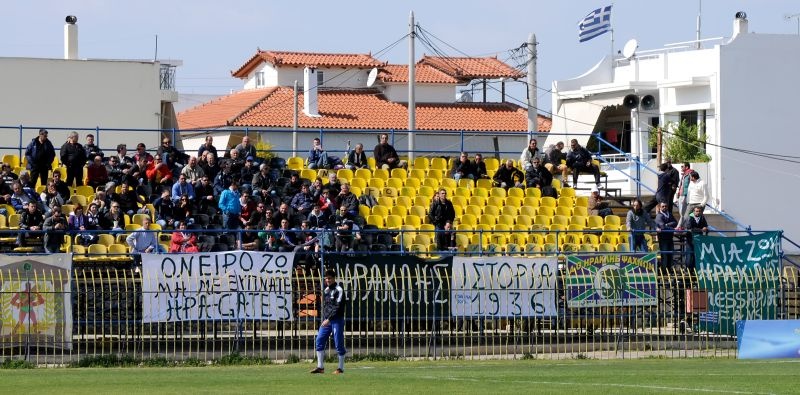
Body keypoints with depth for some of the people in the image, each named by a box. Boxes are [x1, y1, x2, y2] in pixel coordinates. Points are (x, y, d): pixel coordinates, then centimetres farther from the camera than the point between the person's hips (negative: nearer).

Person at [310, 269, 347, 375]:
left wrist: (328, 319, -20)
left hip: (337, 320, -7)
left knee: (339, 343, -4)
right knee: (319, 340, 0)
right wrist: (324, 319, 10)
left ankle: (341, 368, 4)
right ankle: (320, 367, 2)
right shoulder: (326, 290, 14)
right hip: (326, 320, 7)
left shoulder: (339, 290, -9)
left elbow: (337, 307, -16)